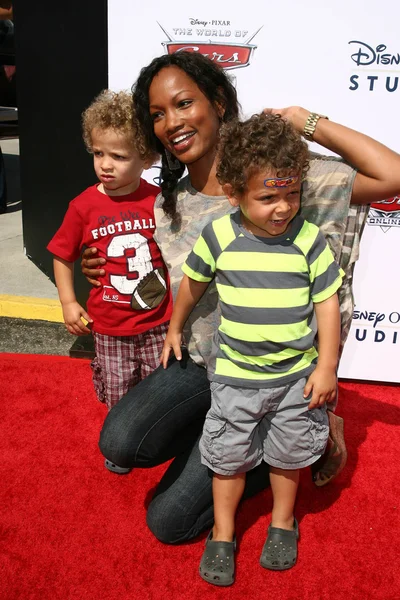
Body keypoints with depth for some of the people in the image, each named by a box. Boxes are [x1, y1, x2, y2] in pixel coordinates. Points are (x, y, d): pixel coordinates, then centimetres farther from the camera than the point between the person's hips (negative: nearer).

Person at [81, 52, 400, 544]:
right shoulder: (168, 207, 2)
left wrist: (306, 122, -18)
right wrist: (113, 273, -2)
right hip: (200, 363, 5)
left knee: (168, 521, -4)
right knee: (120, 442, -25)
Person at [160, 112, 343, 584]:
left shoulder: (309, 239, -12)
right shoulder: (218, 236, -11)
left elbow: (327, 301, -5)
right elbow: (192, 282, 6)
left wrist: (326, 366, -7)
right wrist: (175, 329, 18)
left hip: (297, 374, 0)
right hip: (235, 373, 0)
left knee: (288, 454, 18)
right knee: (228, 456, 13)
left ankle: (283, 522, 44)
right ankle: (223, 533, 36)